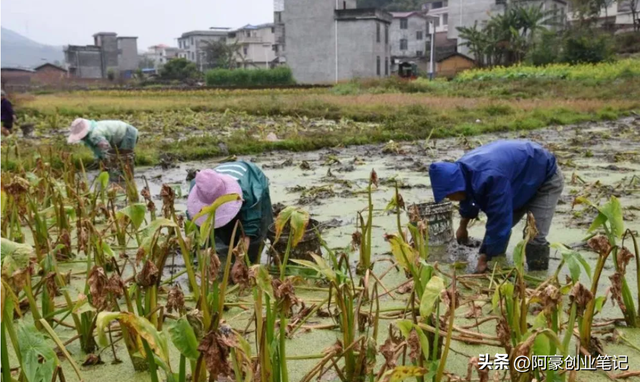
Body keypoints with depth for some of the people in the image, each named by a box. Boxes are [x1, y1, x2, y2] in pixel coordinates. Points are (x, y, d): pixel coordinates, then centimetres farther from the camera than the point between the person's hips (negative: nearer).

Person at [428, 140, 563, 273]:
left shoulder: (491, 178, -44)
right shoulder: (463, 170, -14)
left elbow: (499, 220, -37)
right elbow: (469, 196, 10)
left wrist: (485, 257, -26)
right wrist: (462, 227, 26)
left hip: (547, 179, -8)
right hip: (522, 178, 8)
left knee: (534, 236, -17)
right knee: (497, 225, 5)